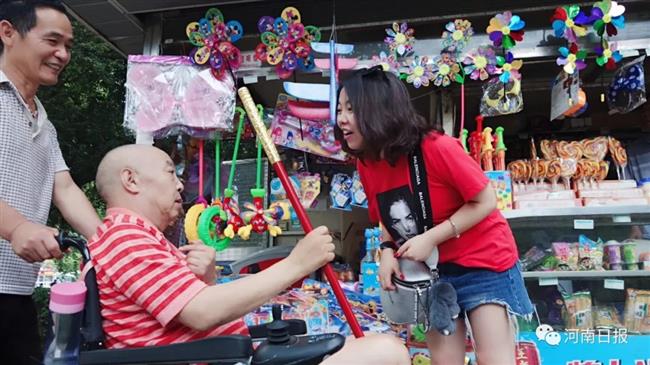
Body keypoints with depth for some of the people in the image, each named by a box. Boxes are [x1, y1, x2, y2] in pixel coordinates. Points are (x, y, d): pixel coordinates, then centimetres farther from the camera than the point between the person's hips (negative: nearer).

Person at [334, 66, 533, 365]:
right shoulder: (366, 164, -5)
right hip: (431, 270, 6)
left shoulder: (436, 148, -26)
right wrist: (388, 251, -11)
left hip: (483, 262, -5)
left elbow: (485, 201, -19)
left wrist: (431, 238, -25)